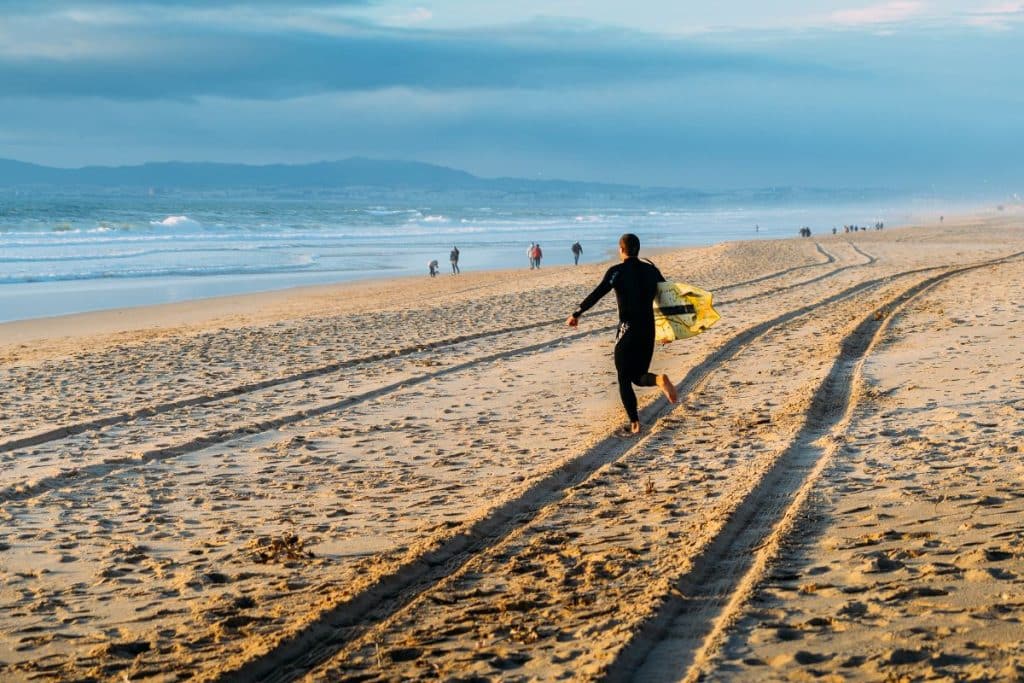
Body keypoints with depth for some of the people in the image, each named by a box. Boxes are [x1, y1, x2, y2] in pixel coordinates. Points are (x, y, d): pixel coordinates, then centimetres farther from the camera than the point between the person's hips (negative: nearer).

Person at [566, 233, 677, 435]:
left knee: (624, 379, 8)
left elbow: (596, 295, -14)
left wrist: (576, 314, -7)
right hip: (648, 331, 4)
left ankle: (635, 423, -2)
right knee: (638, 376, 17)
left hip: (627, 330, -4)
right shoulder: (651, 270, 6)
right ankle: (659, 380, -17)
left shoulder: (617, 271, -8)